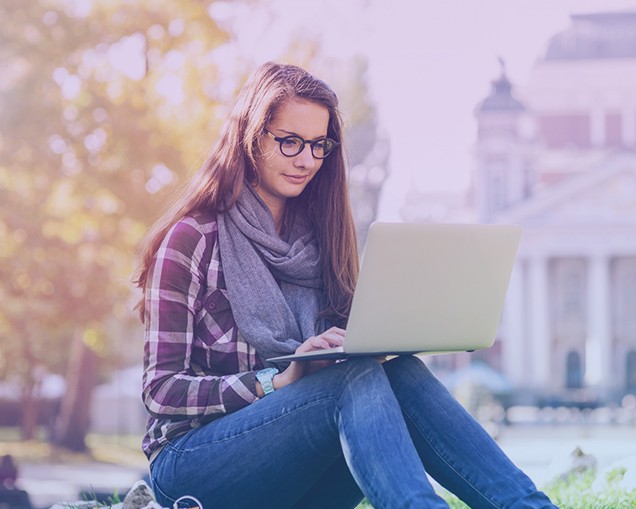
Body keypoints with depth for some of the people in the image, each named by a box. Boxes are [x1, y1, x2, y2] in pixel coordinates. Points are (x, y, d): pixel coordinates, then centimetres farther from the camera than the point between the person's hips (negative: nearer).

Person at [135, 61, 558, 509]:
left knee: (401, 374, -24)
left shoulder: (315, 234, 14)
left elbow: (349, 356, 11)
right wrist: (278, 380, -23)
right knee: (360, 379, -31)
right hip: (193, 468, -5)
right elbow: (162, 391, -10)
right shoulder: (192, 240, -4)